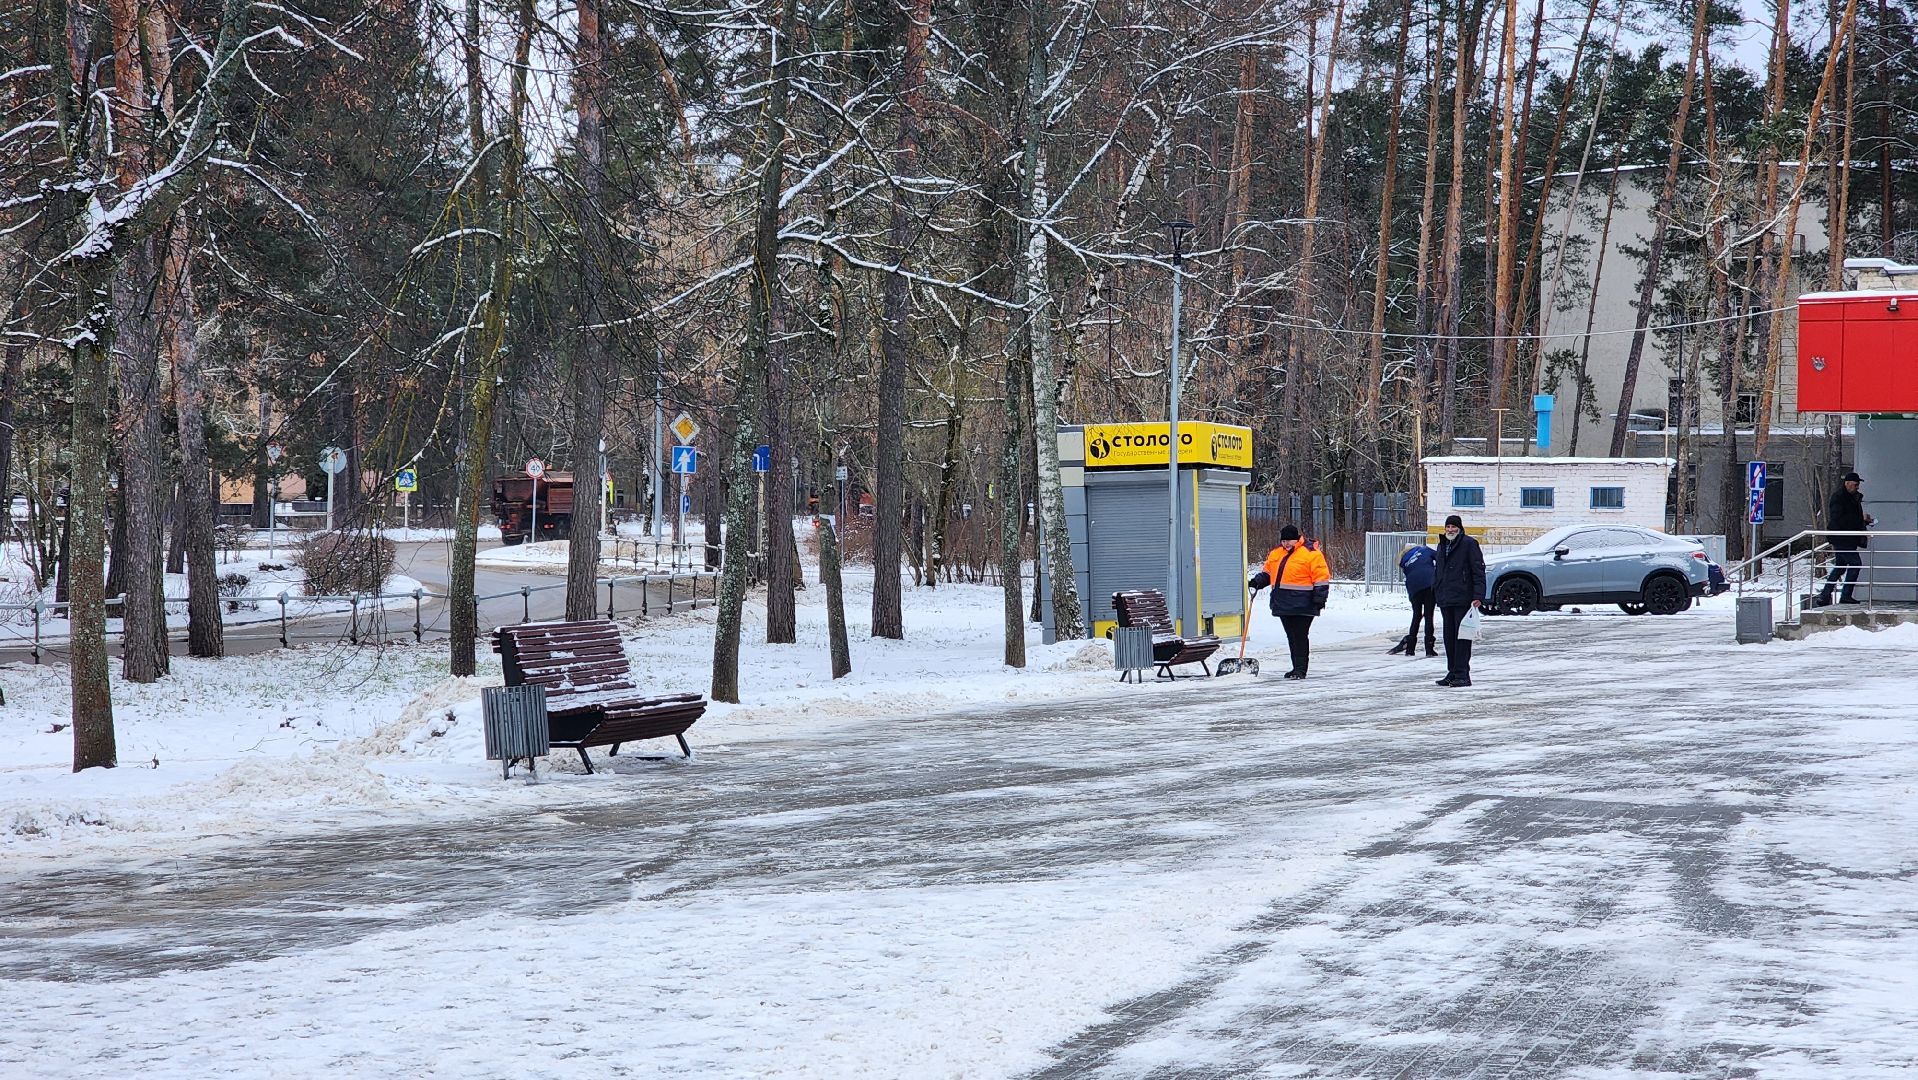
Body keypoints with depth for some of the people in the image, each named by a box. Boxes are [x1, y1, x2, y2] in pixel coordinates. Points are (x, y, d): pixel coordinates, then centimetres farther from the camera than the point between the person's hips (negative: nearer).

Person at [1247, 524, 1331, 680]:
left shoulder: (1310, 553, -7)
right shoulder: (1276, 553, 15)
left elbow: (1321, 577, -9)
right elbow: (1267, 572, 26)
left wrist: (1320, 598, -12)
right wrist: (1257, 581, 8)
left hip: (1302, 605, -7)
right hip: (1283, 603, 7)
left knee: (1300, 636, -8)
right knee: (1291, 637, 11)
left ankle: (1301, 669, -6)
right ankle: (1297, 667, 18)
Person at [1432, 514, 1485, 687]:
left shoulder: (1469, 544, -5)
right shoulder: (1442, 545, 18)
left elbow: (1478, 571, -9)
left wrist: (1478, 595, -17)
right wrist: (1436, 591, 18)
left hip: (1462, 600, -8)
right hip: (1445, 600, 8)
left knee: (1462, 636, -7)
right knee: (1449, 637, 10)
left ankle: (1462, 674, -6)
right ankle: (1452, 673, 17)